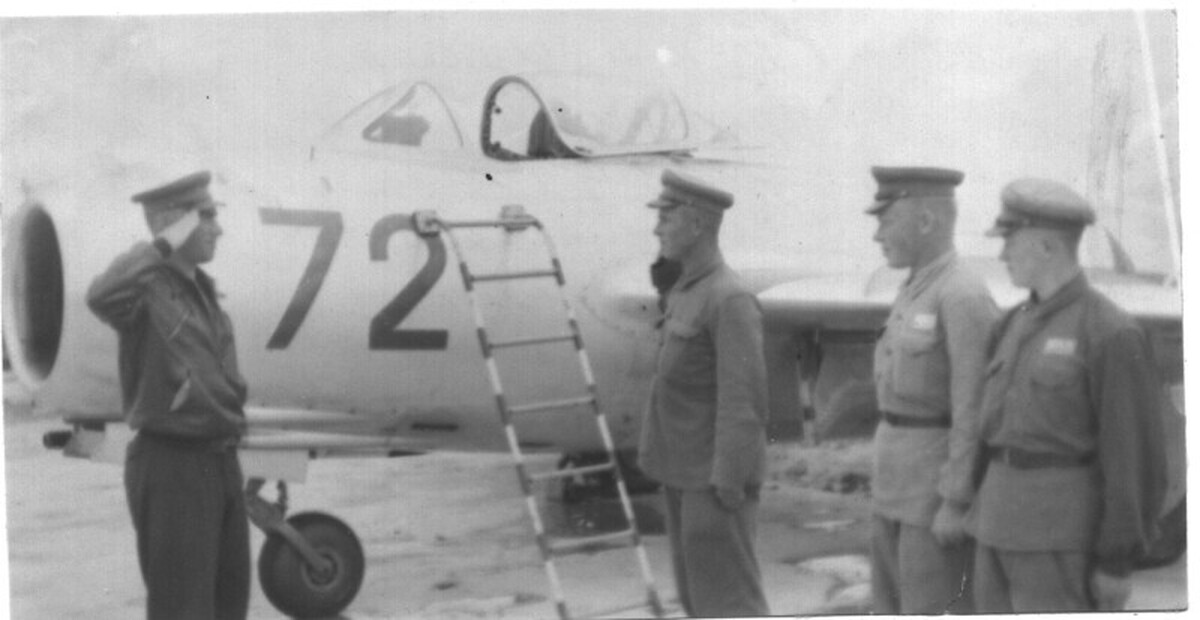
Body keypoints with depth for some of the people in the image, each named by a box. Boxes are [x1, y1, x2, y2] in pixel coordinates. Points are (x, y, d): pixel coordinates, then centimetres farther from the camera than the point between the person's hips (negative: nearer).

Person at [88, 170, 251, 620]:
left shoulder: (201, 288, 14)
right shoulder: (147, 285, -14)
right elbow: (102, 297, -39)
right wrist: (166, 245, -32)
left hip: (220, 460, 9)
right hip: (171, 463, -9)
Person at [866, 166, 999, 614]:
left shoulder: (965, 296, -18)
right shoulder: (919, 291, 12)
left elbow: (976, 409, -20)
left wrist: (956, 503, -21)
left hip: (945, 480, -9)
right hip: (904, 476, 9)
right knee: (893, 605, 12)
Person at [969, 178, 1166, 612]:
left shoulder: (1112, 333, -13)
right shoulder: (1017, 324, 13)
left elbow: (1136, 459, -14)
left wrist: (1117, 564, -14)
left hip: (1065, 529, -8)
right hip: (1003, 519, 8)